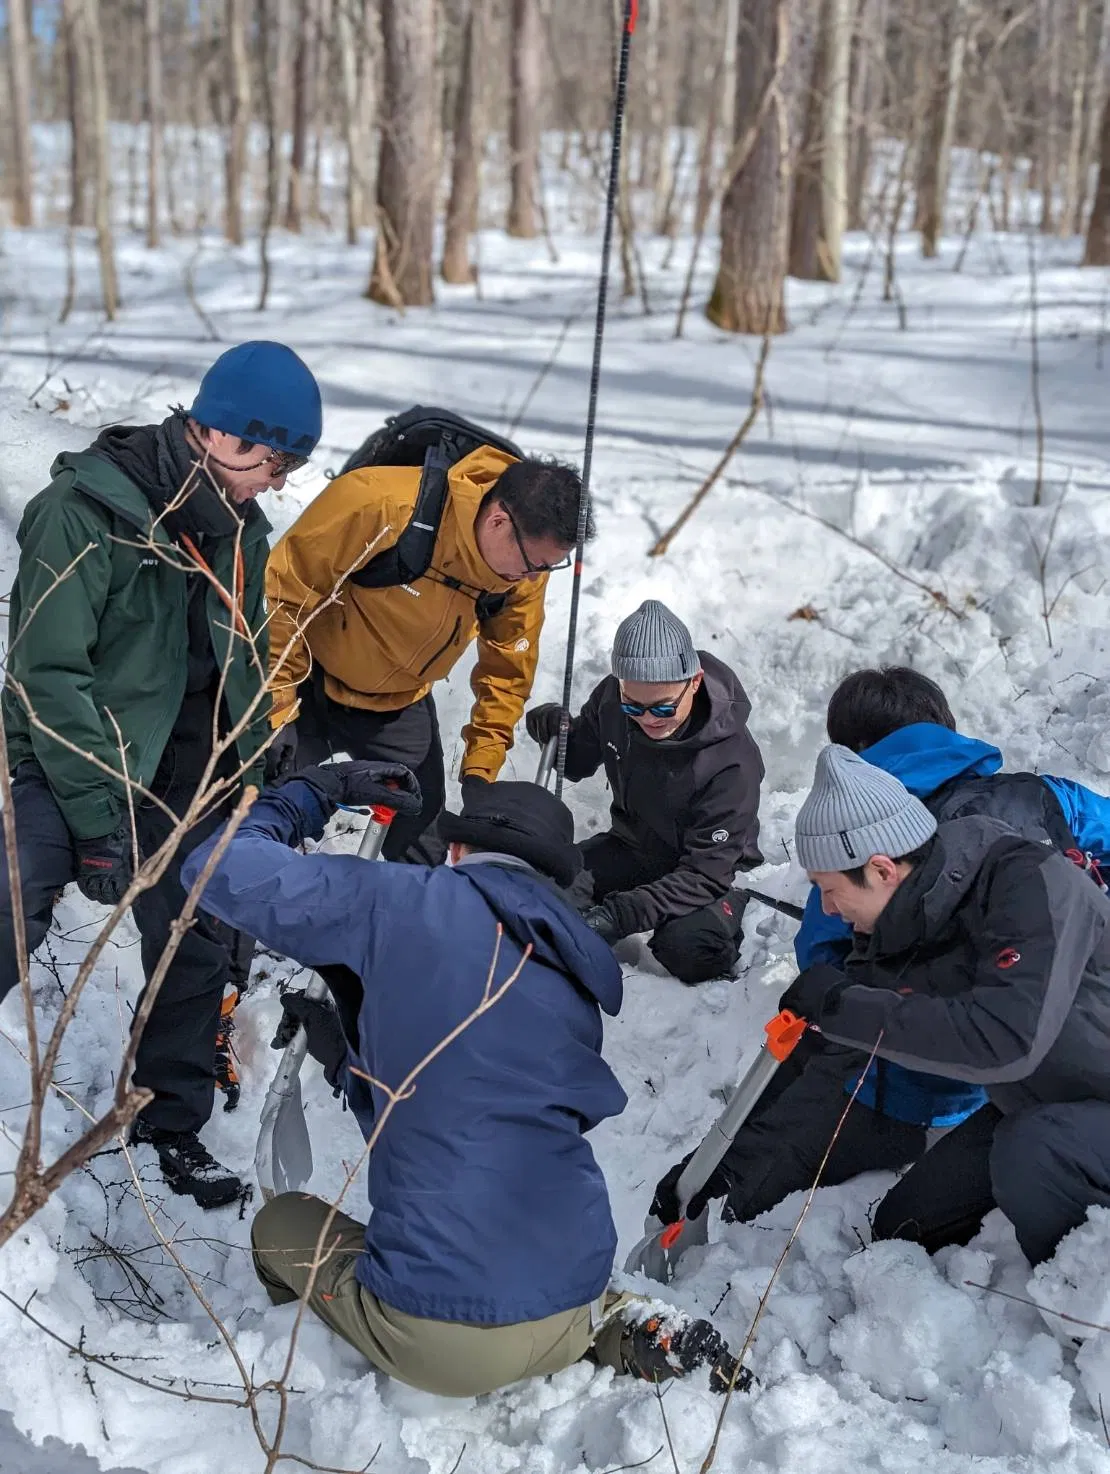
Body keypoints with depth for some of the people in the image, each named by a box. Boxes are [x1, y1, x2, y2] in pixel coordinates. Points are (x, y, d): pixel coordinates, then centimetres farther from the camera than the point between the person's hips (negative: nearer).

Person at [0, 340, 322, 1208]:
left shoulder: (241, 528, 5)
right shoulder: (85, 511, -18)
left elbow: (250, 662, 16)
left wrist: (260, 777, 14)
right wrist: (97, 820, -21)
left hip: (184, 774, 6)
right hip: (70, 767, -6)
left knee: (198, 944, 9)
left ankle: (173, 1125, 29)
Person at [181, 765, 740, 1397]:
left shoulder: (406, 902, -5)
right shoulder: (576, 986, 13)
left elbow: (223, 871, -2)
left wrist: (308, 792, 13)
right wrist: (346, 1059, 25)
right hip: (566, 1320, 5)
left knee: (280, 1221, 24)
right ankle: (614, 1328, 14)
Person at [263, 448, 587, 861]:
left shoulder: (525, 572, -17)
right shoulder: (381, 506, -35)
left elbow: (508, 672, -3)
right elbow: (284, 591, -25)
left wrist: (480, 770, -7)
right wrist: (277, 708, -22)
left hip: (400, 703, 5)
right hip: (311, 684, -4)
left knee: (421, 826, 8)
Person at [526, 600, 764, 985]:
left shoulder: (732, 760, -32)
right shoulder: (611, 698, -16)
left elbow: (707, 873, -31)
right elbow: (578, 763, 5)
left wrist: (624, 914, -44)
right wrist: (556, 732, -20)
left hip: (713, 869, -4)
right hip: (633, 846, 5)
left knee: (687, 949, -34)